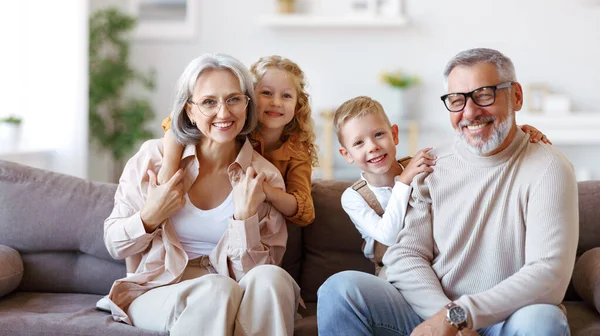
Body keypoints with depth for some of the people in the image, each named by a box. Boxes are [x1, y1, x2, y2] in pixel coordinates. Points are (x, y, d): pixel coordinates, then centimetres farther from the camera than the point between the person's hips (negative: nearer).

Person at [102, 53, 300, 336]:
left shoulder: (265, 178, -1)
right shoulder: (154, 157, -2)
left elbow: (251, 273, -4)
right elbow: (115, 246, 5)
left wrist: (244, 216, -19)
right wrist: (150, 218, -14)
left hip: (235, 298, 2)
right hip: (159, 292, -2)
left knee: (272, 278, -31)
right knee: (220, 289, -35)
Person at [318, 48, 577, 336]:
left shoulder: (547, 169, -6)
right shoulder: (431, 165, 6)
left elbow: (549, 275, -17)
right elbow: (405, 254, 0)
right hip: (429, 310, 2)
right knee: (340, 288, -20)